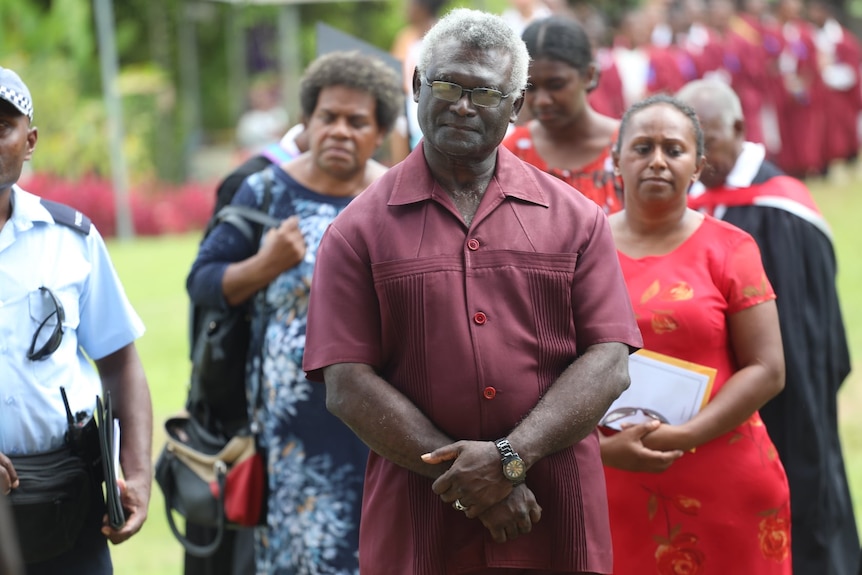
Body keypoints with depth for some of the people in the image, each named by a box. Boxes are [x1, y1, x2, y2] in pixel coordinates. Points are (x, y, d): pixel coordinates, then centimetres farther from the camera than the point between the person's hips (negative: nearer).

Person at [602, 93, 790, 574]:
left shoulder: (729, 249, 1)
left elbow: (767, 370, -5)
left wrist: (684, 436, -15)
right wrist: (605, 446, -14)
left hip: (727, 489, -1)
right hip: (614, 487, 1)